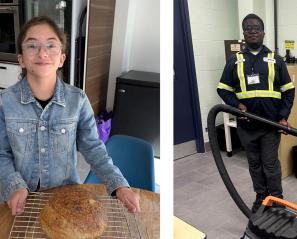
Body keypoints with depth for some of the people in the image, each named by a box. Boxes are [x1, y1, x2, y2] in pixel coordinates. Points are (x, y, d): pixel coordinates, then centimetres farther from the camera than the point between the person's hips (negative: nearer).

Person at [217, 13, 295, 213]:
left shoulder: (276, 60, 4)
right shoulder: (234, 61, 5)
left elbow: (288, 91, 4)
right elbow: (223, 89, 5)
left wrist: (283, 117, -6)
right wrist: (237, 105, -12)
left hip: (271, 123, -1)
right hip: (246, 125, 2)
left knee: (271, 164, 3)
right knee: (254, 163, 14)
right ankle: (261, 197, 29)